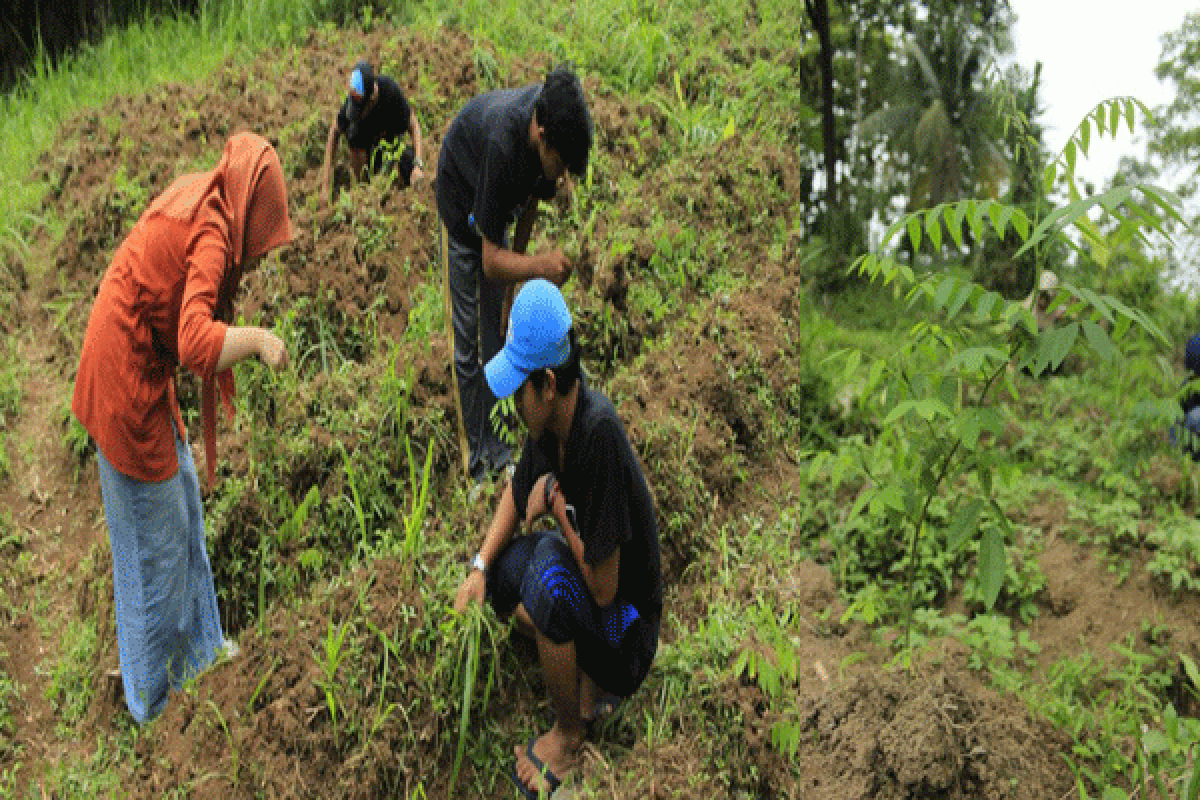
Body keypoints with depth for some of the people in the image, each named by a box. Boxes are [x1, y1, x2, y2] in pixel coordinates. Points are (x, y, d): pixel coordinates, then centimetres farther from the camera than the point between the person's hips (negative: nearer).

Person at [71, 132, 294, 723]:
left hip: (143, 373, 9)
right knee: (153, 546, 7)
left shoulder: (198, 199, 3)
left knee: (185, 513, 24)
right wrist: (257, 339, -24)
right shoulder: (210, 233, -25)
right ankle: (153, 697, 26)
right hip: (127, 390, -9)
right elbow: (197, 344, -37)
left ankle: (197, 645, 43)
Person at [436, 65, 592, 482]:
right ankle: (473, 459, 7)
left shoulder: (552, 117, -25)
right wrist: (540, 264, -52)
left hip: (498, 209, 6)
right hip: (460, 209, -6)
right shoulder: (503, 140, -43)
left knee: (498, 335, 9)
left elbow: (532, 196, -2)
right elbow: (491, 260, -36)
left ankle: (496, 448, 18)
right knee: (467, 343, -3)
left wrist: (518, 259, 0)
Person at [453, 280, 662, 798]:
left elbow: (604, 587, -30)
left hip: (629, 634, -9)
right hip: (586, 583, 9)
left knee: (549, 566, -32)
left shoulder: (599, 433, -33)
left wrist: (556, 501, -19)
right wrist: (480, 567, -1)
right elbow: (517, 494, 13)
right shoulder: (549, 421, -8)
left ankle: (568, 736, -8)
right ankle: (584, 678, 12)